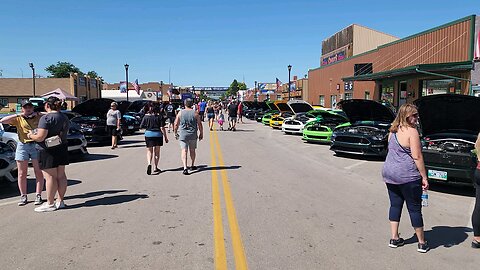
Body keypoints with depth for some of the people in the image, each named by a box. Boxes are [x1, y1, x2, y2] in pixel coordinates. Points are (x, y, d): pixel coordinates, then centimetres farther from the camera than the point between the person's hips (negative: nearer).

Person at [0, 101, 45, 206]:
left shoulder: (39, 117, 7)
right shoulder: (18, 119, 8)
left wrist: (38, 114, -8)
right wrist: (18, 115, -9)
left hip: (36, 145, -1)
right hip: (22, 146, 1)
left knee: (39, 173, 1)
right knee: (22, 174, 6)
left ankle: (38, 195, 8)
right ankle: (23, 196, 16)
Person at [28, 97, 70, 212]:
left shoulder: (46, 118, -15)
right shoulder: (64, 117, 10)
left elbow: (40, 137, -20)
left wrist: (31, 135, -1)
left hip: (48, 151, -8)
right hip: (62, 149, 8)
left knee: (50, 177, -2)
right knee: (61, 175, 11)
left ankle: (50, 204, 5)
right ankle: (60, 201, 19)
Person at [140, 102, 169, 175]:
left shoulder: (146, 116, -4)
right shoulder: (159, 116, -6)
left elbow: (141, 126, -3)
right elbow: (162, 128, -9)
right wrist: (165, 137, -3)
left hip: (148, 134, 0)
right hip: (158, 135, 0)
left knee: (149, 151, 10)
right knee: (157, 151, 13)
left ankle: (149, 164, -15)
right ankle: (156, 168, 18)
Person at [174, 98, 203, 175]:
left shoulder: (180, 113, -1)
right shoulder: (195, 113, -2)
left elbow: (176, 124, 1)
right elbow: (200, 125, -2)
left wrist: (175, 133, 15)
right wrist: (201, 134, 10)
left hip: (183, 135, -1)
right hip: (193, 135, 1)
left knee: (184, 151, -3)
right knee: (192, 150, 17)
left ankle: (185, 168, -16)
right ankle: (192, 166, 30)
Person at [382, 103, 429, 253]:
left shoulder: (393, 131, 10)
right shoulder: (412, 131, -14)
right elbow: (417, 157, -16)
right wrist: (424, 177, -11)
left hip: (389, 174, 7)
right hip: (407, 176, -7)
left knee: (395, 205, 14)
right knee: (414, 208, 5)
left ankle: (394, 238, 19)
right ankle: (422, 243, 18)